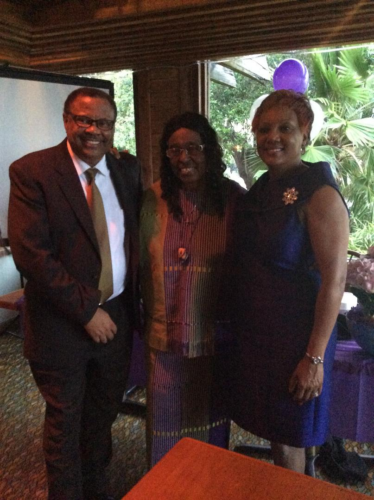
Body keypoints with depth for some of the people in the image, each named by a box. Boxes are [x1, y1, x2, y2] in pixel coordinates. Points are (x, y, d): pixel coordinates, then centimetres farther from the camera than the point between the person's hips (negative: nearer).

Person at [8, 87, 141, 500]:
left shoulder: (126, 172, 4)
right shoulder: (31, 171, -11)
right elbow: (30, 252, -17)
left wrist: (132, 302, -3)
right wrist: (87, 310, -16)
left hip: (116, 316, 5)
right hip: (61, 323, -4)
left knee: (103, 415, 22)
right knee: (65, 422, 15)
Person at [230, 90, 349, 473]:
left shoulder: (319, 193, -16)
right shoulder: (260, 191, 6)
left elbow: (334, 280, -19)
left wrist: (315, 356, -19)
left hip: (294, 336, -7)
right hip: (254, 331, 7)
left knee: (287, 439, 10)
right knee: (270, 428, 21)